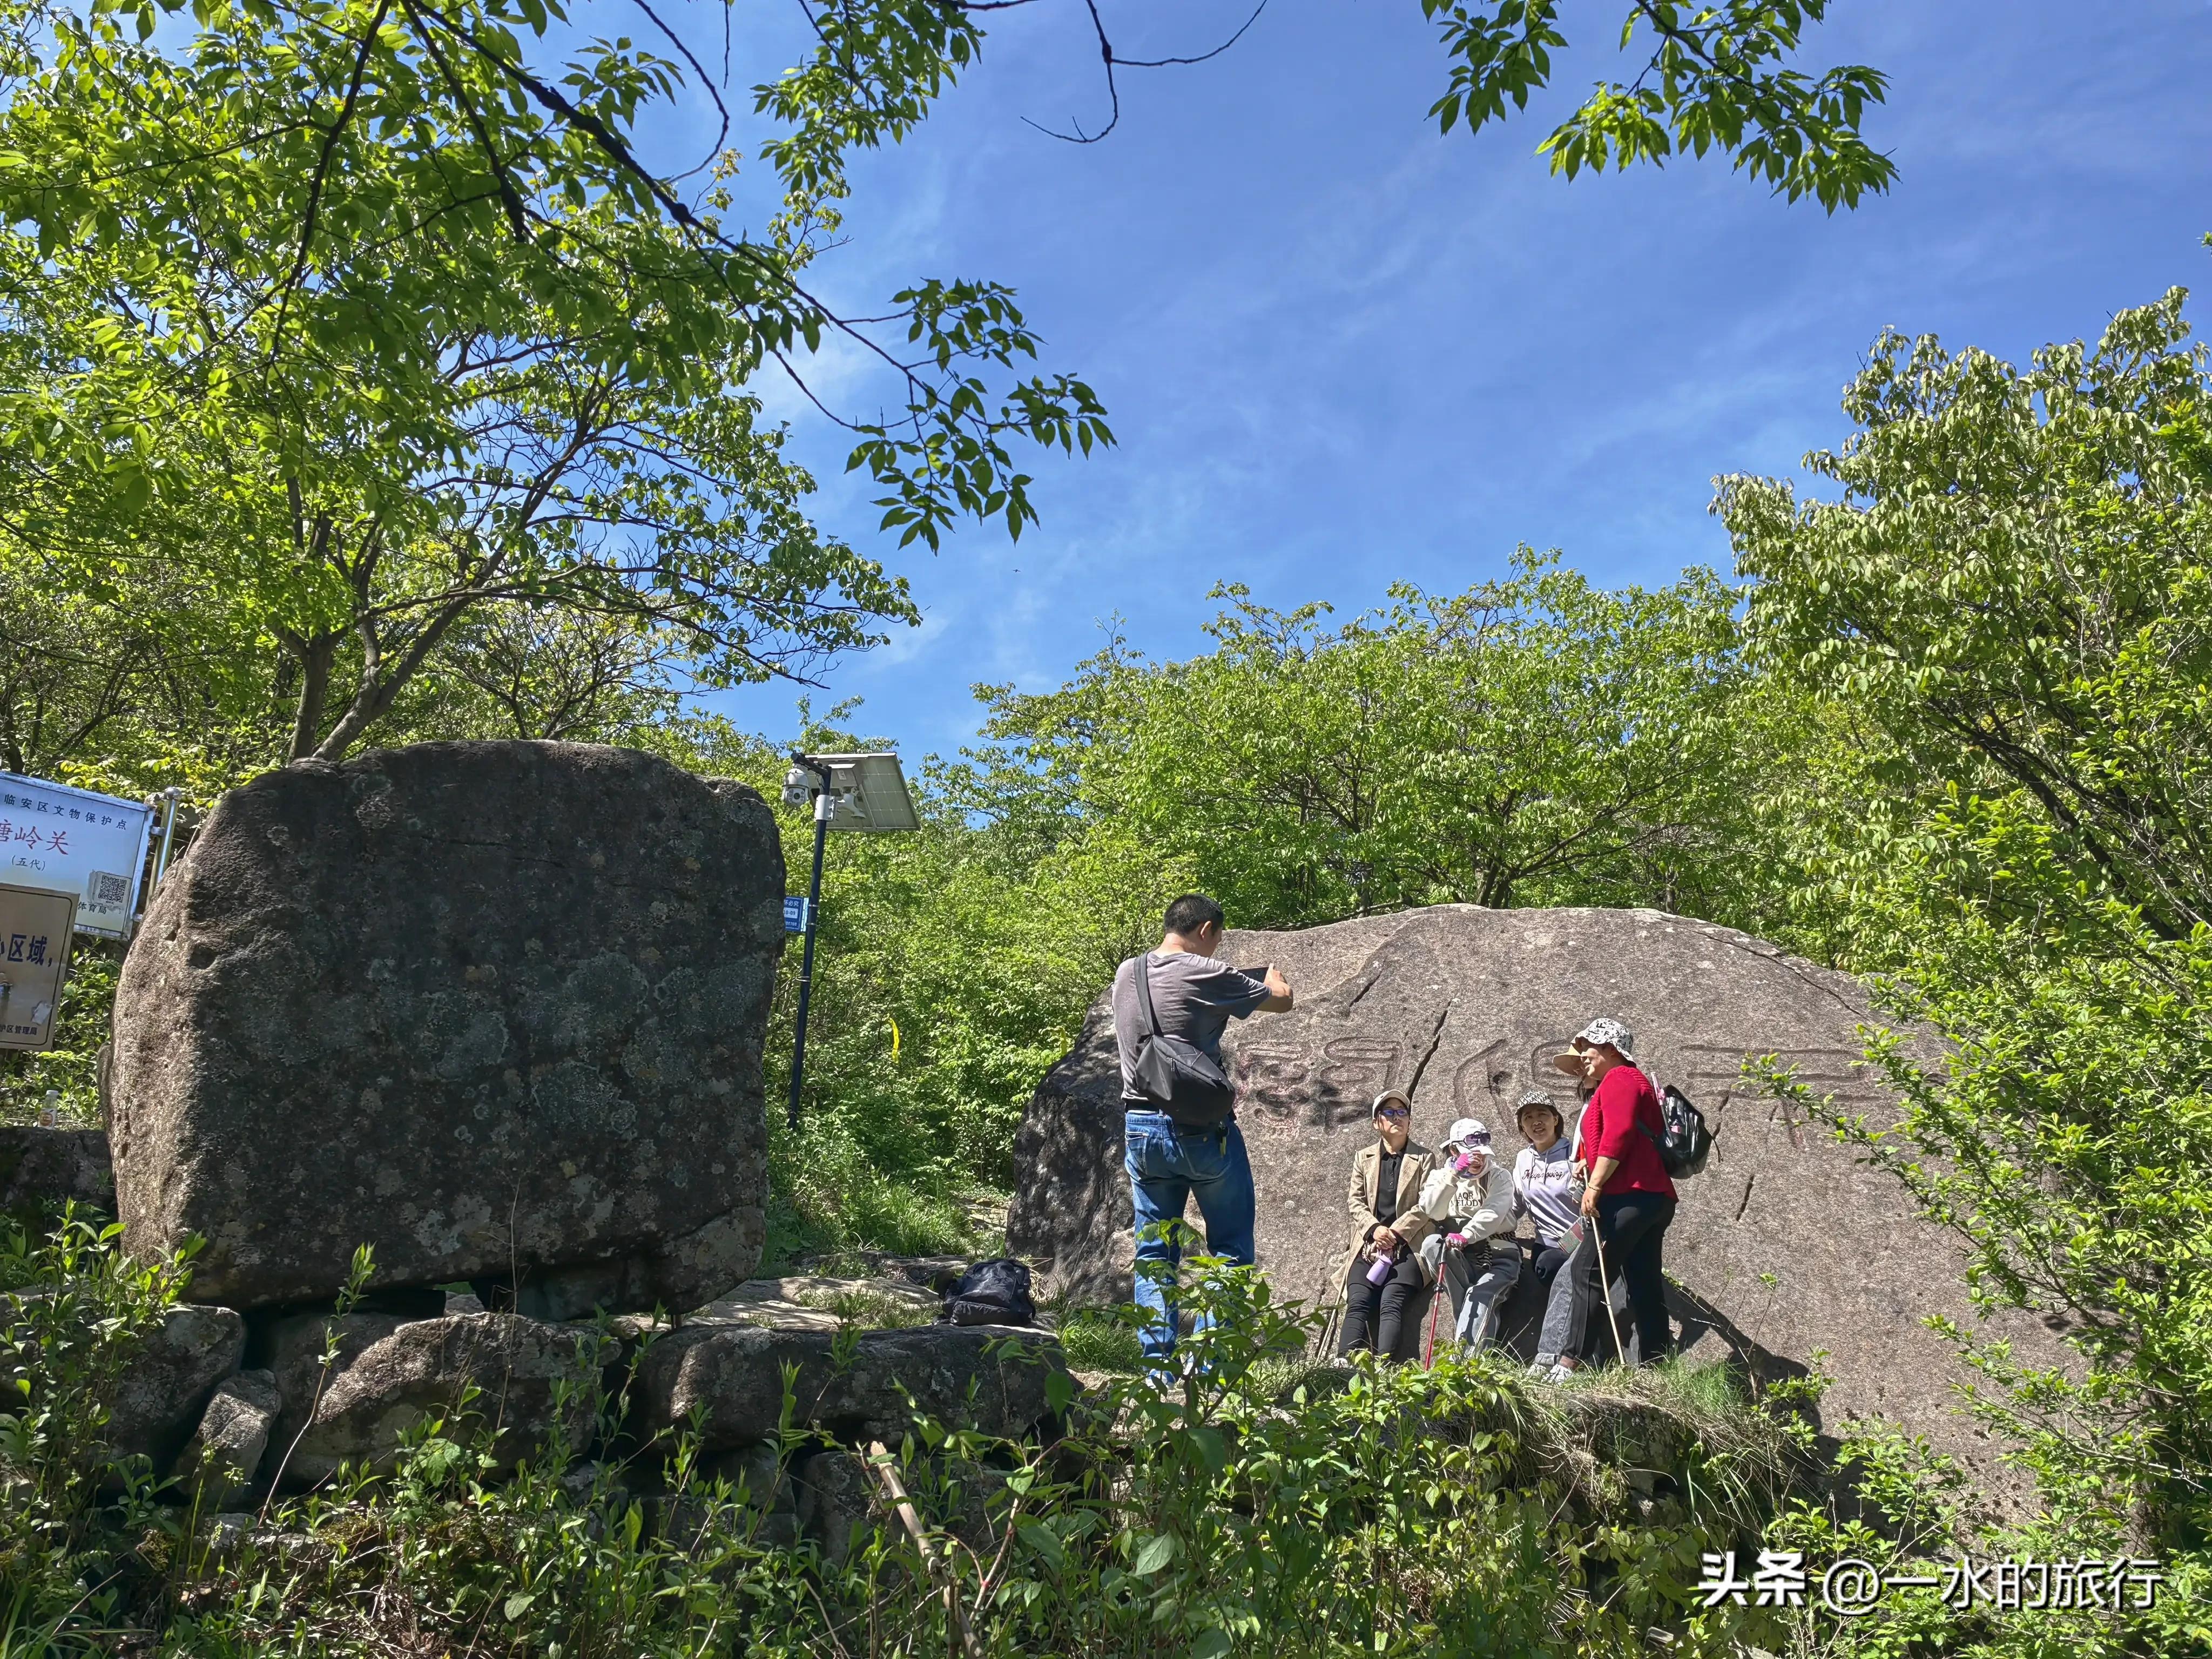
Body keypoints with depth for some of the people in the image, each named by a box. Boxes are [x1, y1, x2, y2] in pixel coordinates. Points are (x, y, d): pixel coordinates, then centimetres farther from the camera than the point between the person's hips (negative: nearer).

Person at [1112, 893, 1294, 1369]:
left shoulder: (1125, 973, 7)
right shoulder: (1205, 974, -11)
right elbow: (1282, 1000, 1)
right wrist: (1272, 976, 23)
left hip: (1140, 1128, 6)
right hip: (1202, 1130, -5)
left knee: (1154, 1254, 11)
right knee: (1230, 1247, 8)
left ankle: (1157, 1364, 8)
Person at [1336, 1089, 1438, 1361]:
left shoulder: (1424, 1158, 10)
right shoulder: (1364, 1157, 19)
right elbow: (1355, 1200, 11)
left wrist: (1395, 1232, -10)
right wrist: (1375, 1229, -8)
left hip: (1409, 1246, -2)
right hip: (1369, 1244, 2)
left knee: (1391, 1303, -25)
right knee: (1358, 1304, -19)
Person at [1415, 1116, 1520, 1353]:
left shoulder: (1500, 1176, 5)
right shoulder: (1440, 1176, 10)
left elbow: (1493, 1213, -15)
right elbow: (1433, 1212, -10)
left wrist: (1466, 1236, -33)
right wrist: (1454, 1174, -20)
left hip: (1498, 1256, -2)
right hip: (1459, 1258, 2)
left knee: (1479, 1296, -31)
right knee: (1431, 1244, -28)